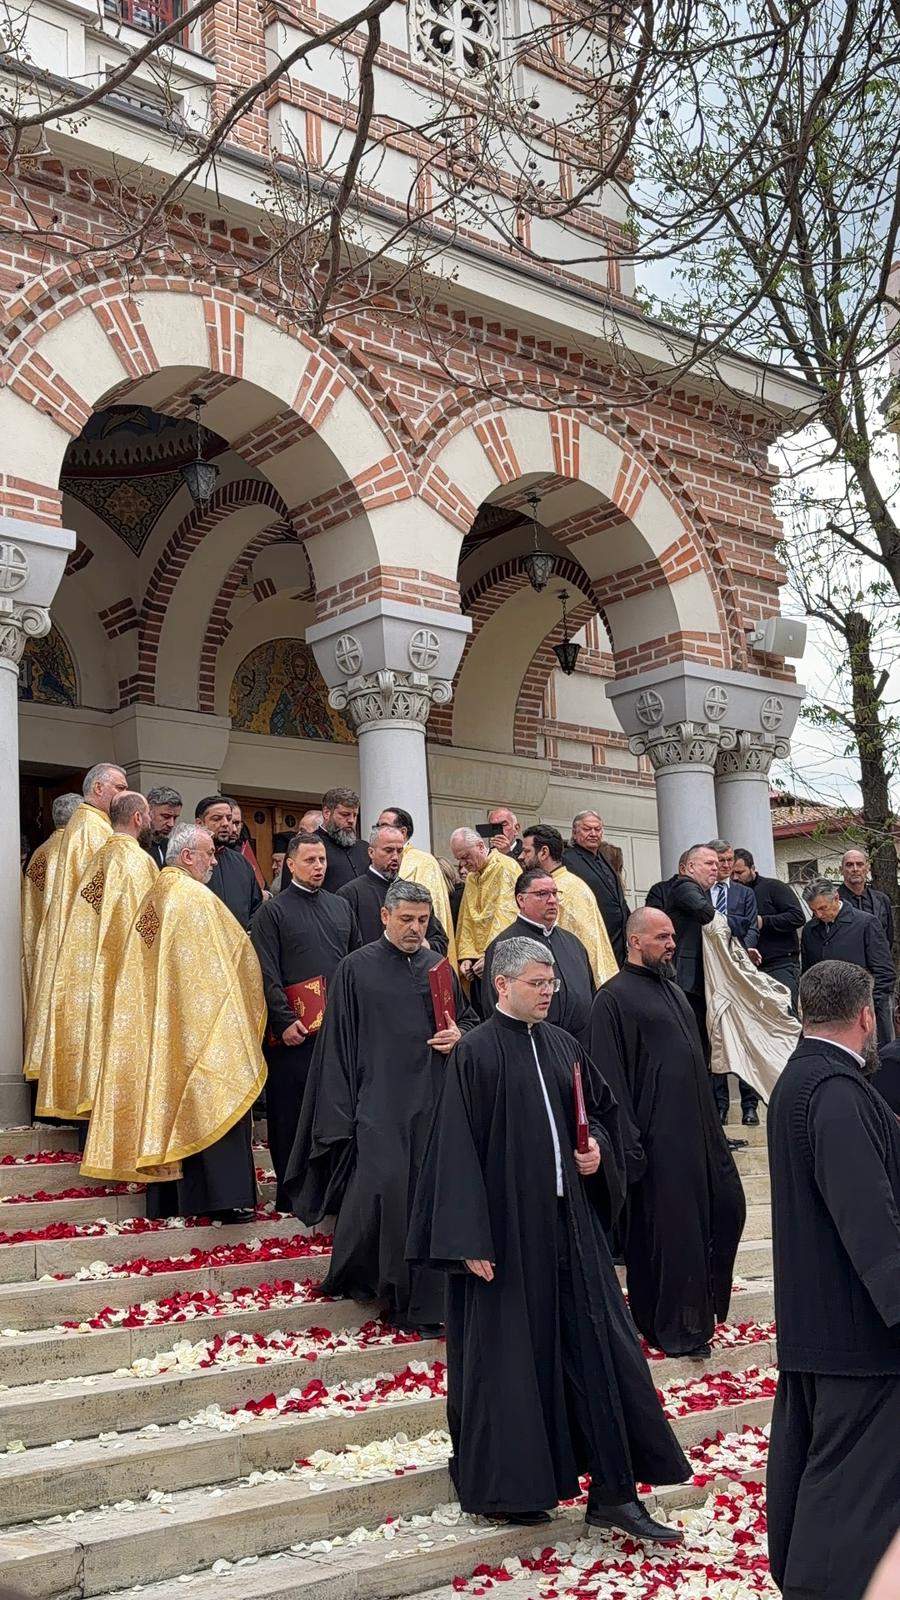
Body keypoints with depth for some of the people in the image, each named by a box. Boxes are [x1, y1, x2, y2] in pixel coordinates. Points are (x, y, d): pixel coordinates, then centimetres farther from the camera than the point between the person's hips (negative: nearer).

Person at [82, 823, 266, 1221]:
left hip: (157, 1028, 8)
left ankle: (167, 1199, 13)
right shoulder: (197, 898, -14)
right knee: (208, 1105, -5)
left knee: (166, 1098, 10)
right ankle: (223, 1195, -6)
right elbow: (235, 953, -11)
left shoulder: (152, 899, 11)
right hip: (199, 1024, -8)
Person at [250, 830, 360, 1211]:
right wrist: (285, 1020, -16)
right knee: (289, 1114, 1)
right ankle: (290, 1192, 10)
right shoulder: (272, 912, 0)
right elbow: (267, 974, -7)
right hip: (293, 1031, -4)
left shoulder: (341, 906, 15)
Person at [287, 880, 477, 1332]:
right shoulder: (356, 968, 0)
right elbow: (338, 1039, 0)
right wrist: (341, 1114, -4)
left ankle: (422, 1303, 12)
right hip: (380, 1100, -4)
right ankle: (358, 1275, 9)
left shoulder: (439, 966, 12)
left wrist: (458, 1035, -1)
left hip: (432, 1101, 4)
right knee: (383, 1183, -16)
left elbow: (468, 1018, 23)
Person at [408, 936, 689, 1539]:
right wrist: (471, 1240, -17)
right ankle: (506, 1489, 21)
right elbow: (457, 1148, -13)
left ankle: (615, 1493, 11)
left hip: (569, 1217, 6)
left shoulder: (563, 1046, 9)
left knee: (599, 1344, 3)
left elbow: (603, 1109, 21)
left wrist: (598, 1148, -1)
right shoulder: (477, 1052, -10)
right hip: (507, 1222, -6)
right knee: (509, 1353, 3)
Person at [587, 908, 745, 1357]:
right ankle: (675, 1329, 10)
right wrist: (628, 1144, -19)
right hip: (656, 1136, -9)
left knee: (725, 1207, 12)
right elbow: (610, 1078, -15)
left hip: (697, 1129, 9)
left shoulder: (672, 991, 16)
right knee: (668, 1230, -3)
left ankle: (704, 1306, 30)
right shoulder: (614, 998, -11)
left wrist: (712, 1126, 19)